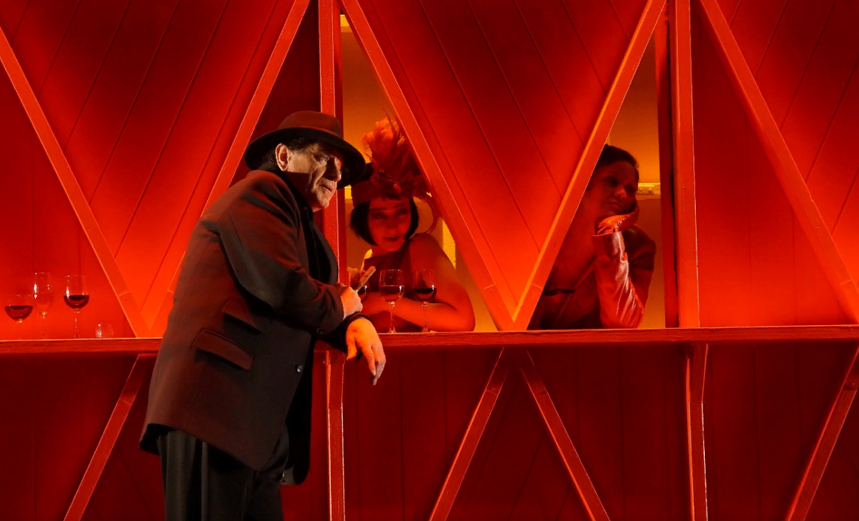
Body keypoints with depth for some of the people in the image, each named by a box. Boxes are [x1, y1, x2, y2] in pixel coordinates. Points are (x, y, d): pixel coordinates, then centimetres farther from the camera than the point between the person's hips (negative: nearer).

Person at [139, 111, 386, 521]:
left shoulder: (300, 221, 26)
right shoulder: (260, 192, -2)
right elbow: (287, 291, -17)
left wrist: (356, 323, 7)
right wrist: (342, 304, 3)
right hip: (213, 409, -10)